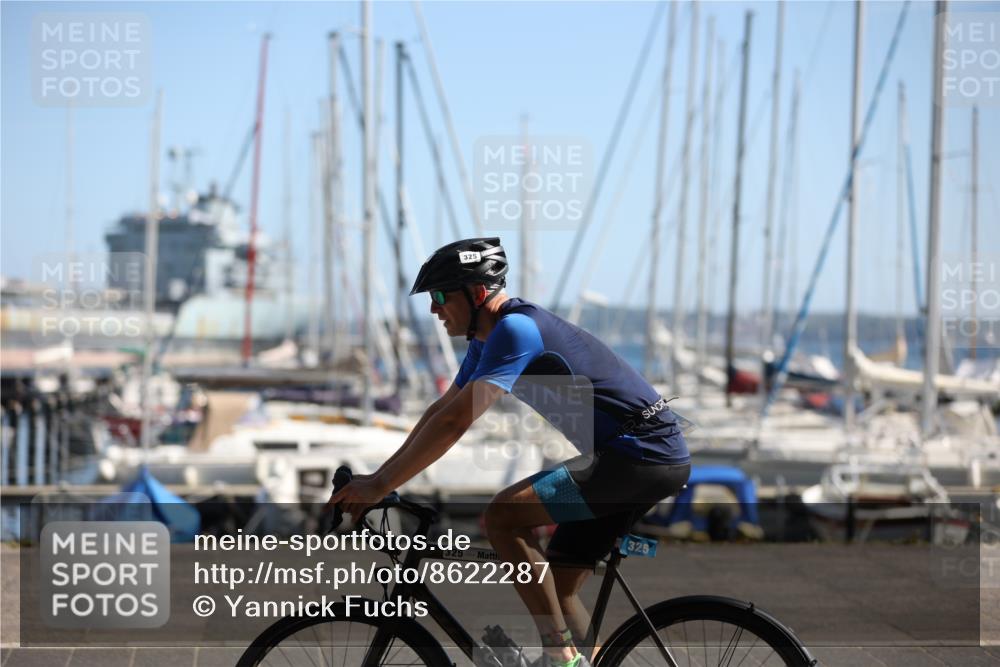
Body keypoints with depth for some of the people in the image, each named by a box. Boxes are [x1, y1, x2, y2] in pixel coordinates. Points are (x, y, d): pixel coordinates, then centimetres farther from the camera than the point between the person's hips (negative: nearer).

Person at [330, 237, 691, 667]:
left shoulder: (516, 329, -18)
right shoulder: (488, 339, 13)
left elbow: (456, 422, -24)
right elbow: (442, 410, 20)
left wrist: (380, 486, -18)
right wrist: (377, 479, 13)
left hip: (642, 453, -10)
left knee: (503, 516, -18)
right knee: (557, 587, 10)